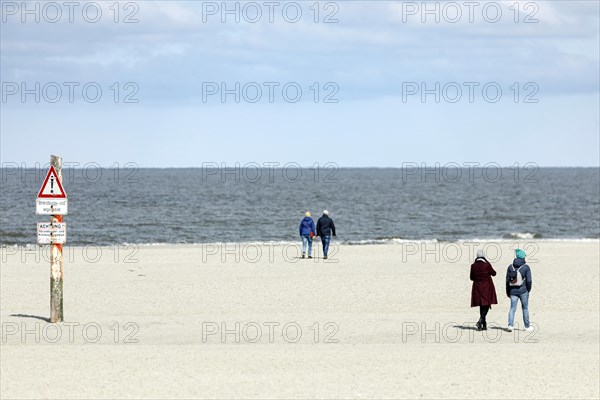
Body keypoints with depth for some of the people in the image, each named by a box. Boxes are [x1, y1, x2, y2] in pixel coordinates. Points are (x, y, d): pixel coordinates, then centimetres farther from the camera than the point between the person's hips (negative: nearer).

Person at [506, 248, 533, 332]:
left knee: (512, 308, 3)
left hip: (513, 291, 2)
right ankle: (527, 326, 17)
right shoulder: (526, 267, -7)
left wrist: (508, 292, 13)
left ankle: (510, 324, -15)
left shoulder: (510, 267, 3)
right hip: (523, 290, -2)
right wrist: (528, 290, 5)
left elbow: (507, 280, 6)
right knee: (525, 308, 10)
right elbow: (529, 280, -9)